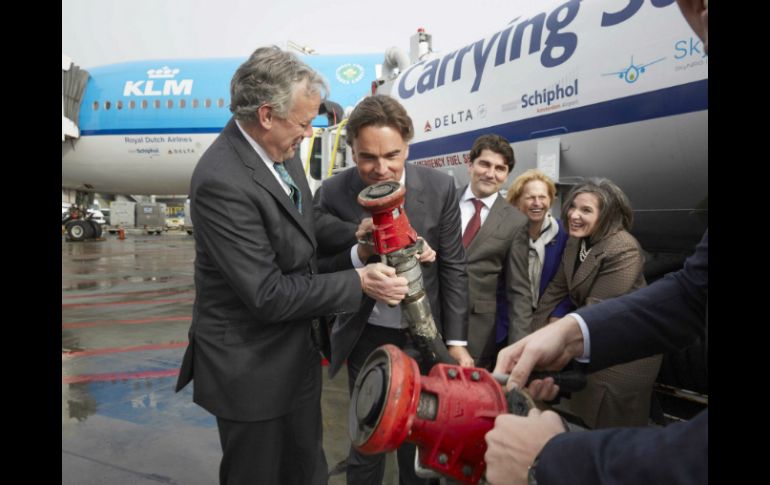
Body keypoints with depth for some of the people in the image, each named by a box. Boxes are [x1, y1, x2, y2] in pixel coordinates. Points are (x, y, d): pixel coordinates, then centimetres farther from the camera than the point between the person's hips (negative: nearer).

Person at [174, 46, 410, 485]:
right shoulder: (223, 181, -27)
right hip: (251, 370, -7)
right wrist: (358, 282, -19)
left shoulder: (281, 150, -1)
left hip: (298, 353, 8)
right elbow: (267, 295, -26)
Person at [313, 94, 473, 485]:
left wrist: (456, 341, -3)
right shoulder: (332, 194, -12)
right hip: (367, 336, 0)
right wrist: (359, 253, -29)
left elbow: (453, 268, -4)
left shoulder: (439, 188, -10)